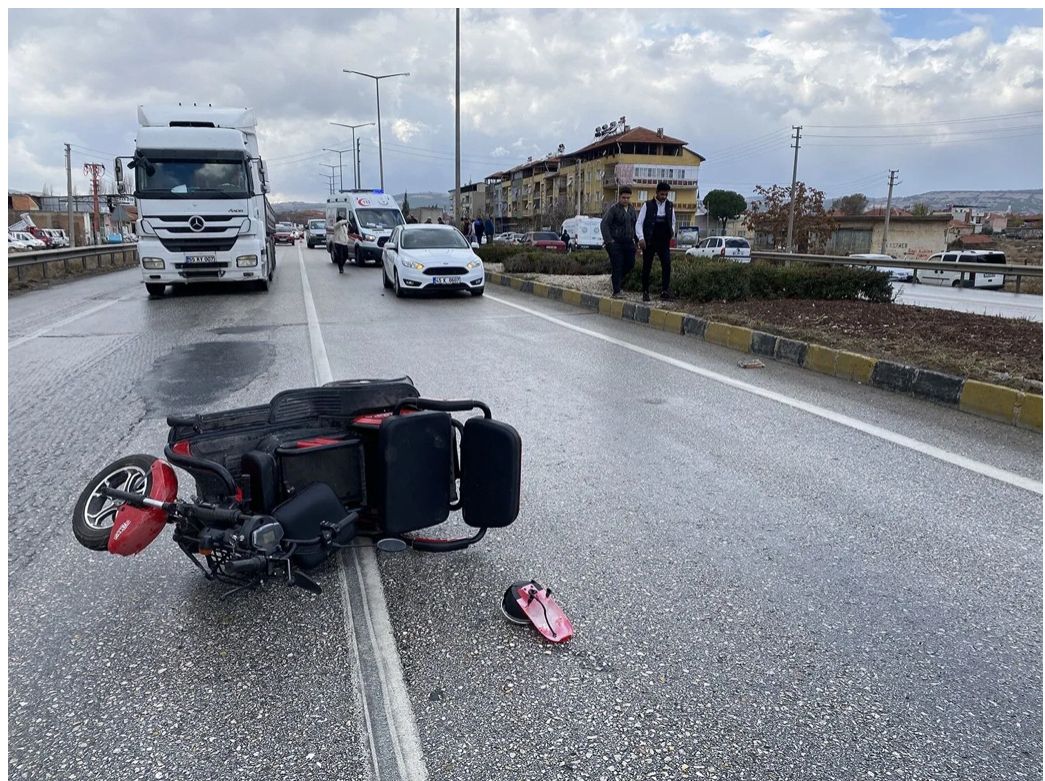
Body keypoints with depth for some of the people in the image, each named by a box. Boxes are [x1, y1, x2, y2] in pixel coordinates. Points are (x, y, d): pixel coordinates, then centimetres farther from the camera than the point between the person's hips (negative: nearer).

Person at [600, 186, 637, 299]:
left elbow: (634, 225, 23)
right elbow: (604, 224, -10)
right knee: (617, 266, -6)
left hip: (628, 243, 6)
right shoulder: (613, 209, -7)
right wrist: (608, 241, -16)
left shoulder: (632, 209, 13)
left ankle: (614, 278, 33)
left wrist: (634, 238, 12)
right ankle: (616, 292, -2)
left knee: (630, 264, 8)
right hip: (616, 243, -6)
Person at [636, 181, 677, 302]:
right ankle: (645, 292, 15)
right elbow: (639, 223, -4)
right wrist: (641, 238, -16)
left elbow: (672, 222, 22)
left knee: (667, 265, -12)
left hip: (664, 242, 2)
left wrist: (672, 233, 4)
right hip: (649, 242, -2)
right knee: (647, 267, 3)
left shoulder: (670, 206, 8)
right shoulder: (647, 205, -2)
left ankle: (665, 291, -12)